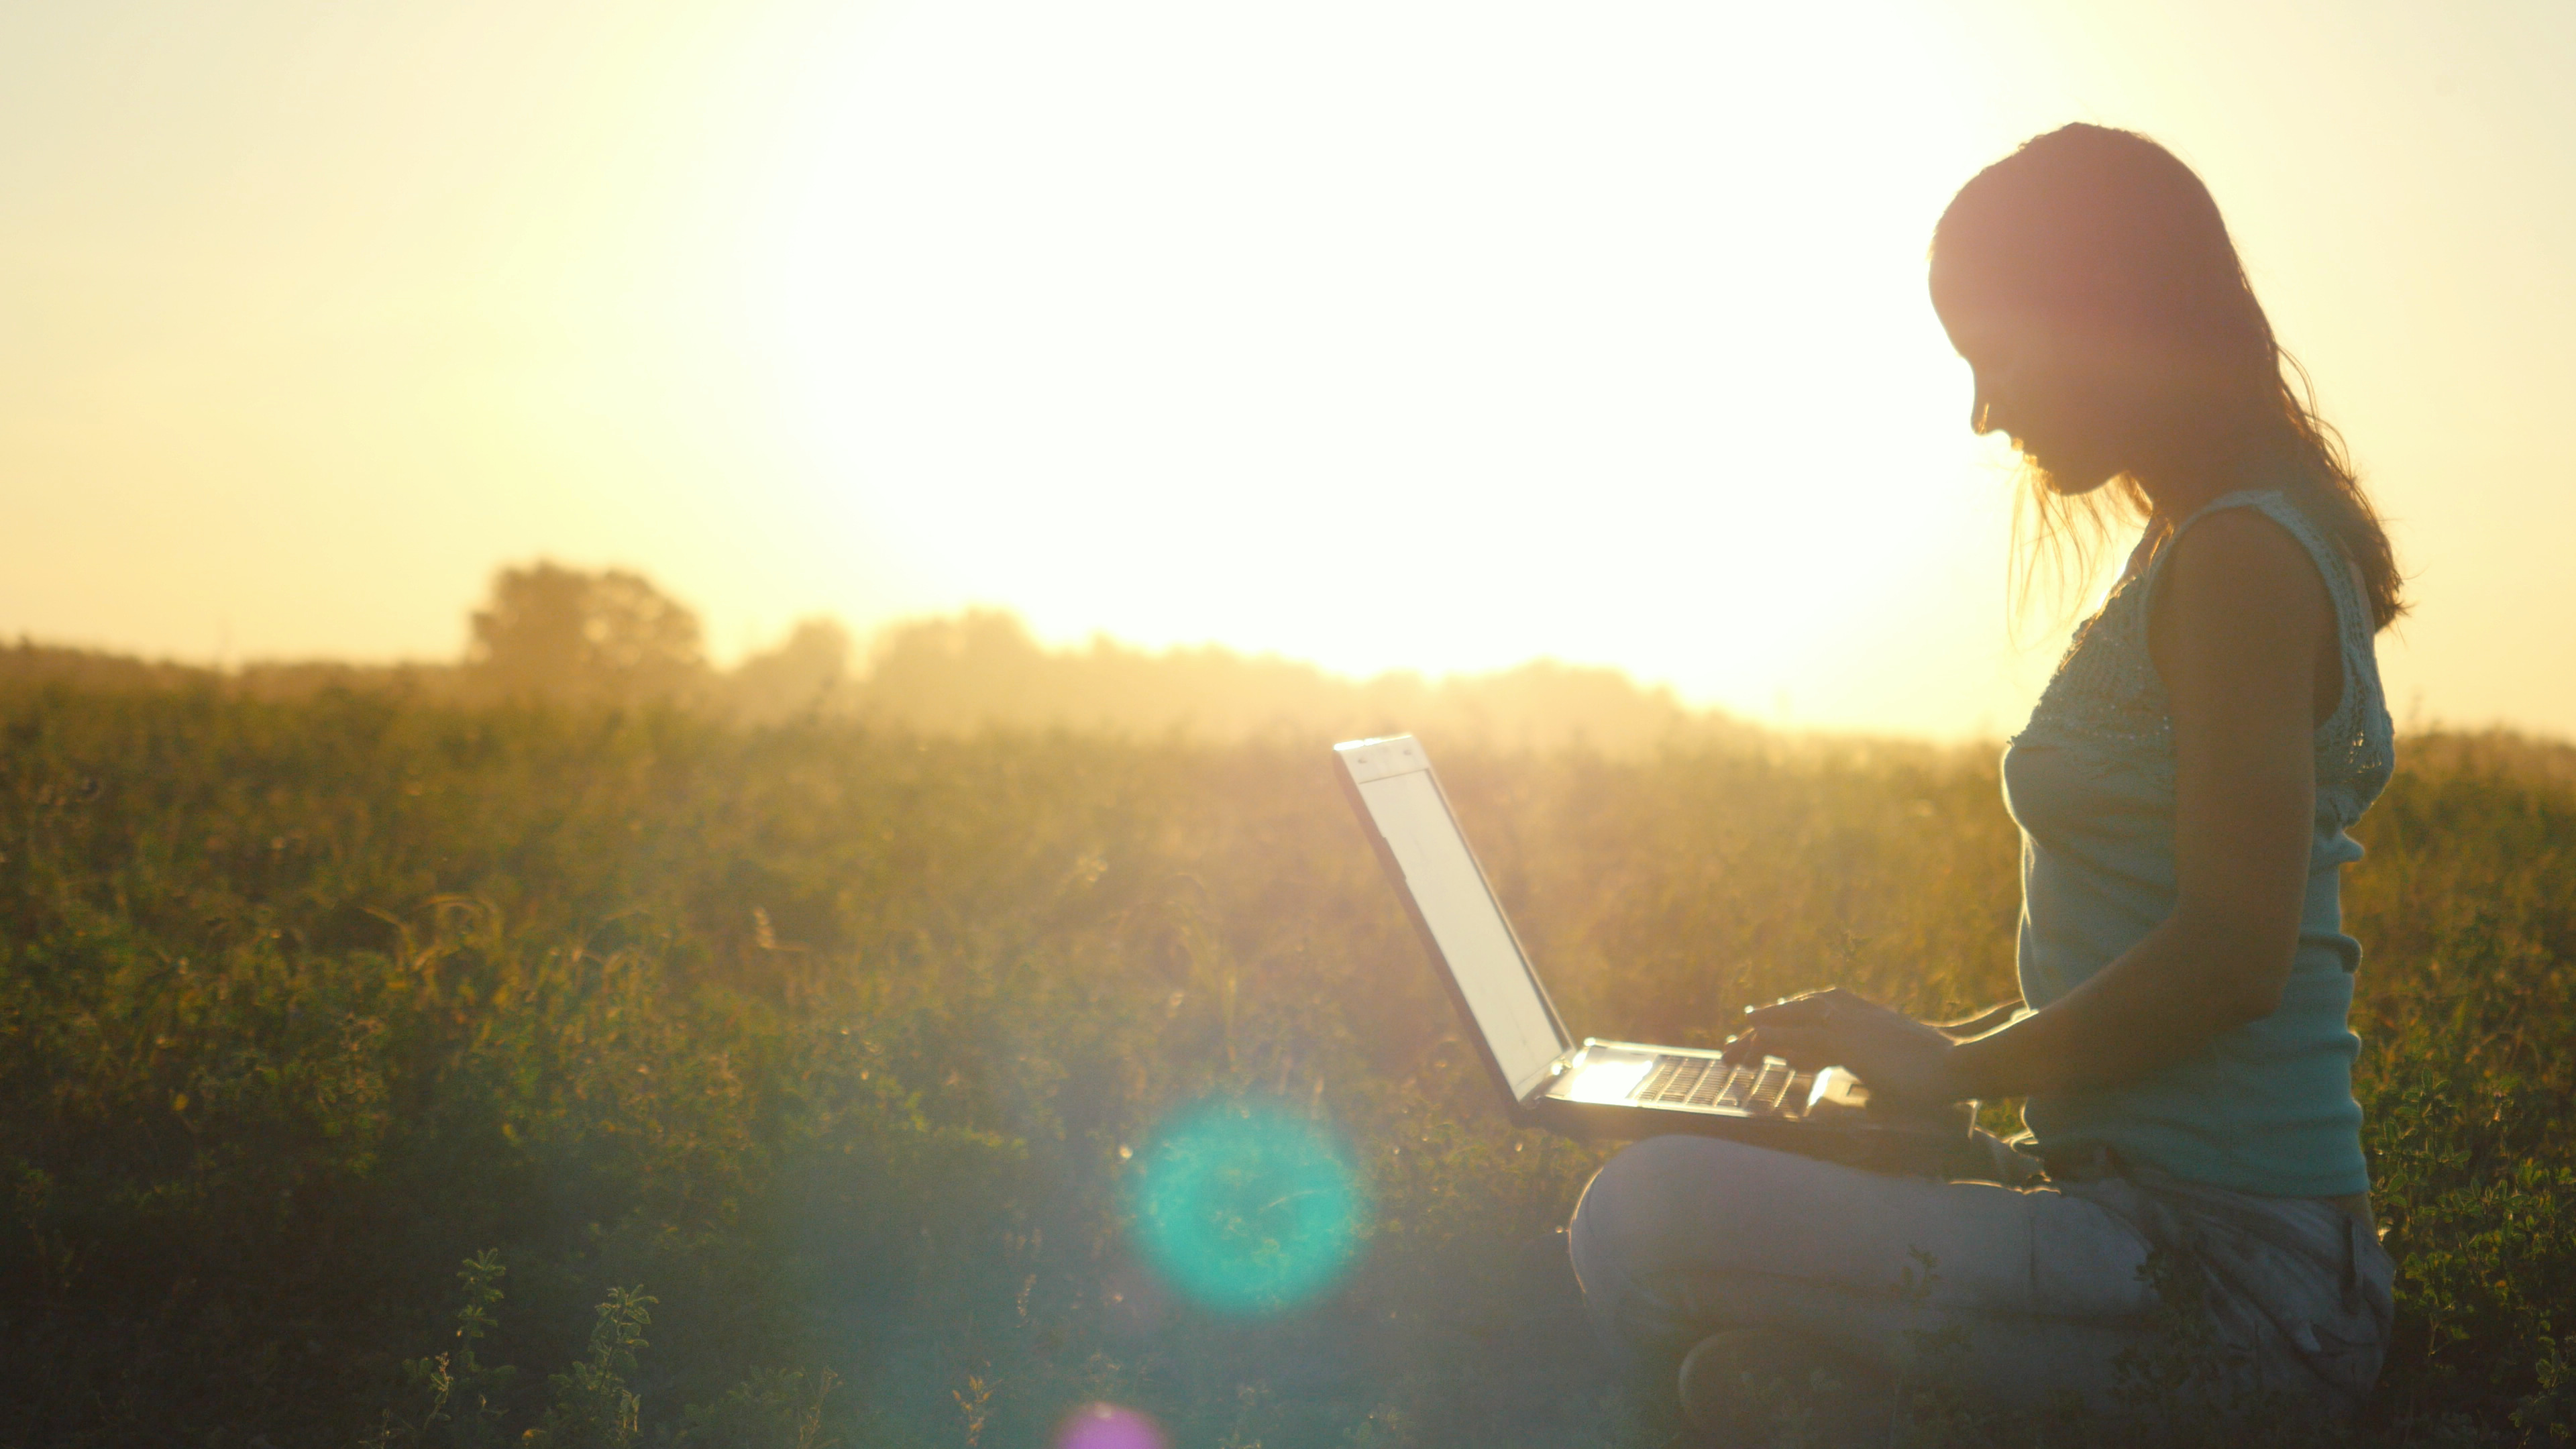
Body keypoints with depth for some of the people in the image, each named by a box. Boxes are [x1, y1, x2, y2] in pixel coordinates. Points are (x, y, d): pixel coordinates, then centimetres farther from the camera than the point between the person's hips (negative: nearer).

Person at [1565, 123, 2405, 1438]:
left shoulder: (2241, 559, -15)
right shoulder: (2199, 551, 17)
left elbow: (2233, 956, -21)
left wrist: (1966, 1065, -9)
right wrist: (1953, 1040, 14)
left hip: (2226, 1263, -10)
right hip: (2151, 1204, 10)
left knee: (1649, 1218, -25)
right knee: (1656, 1196, 18)